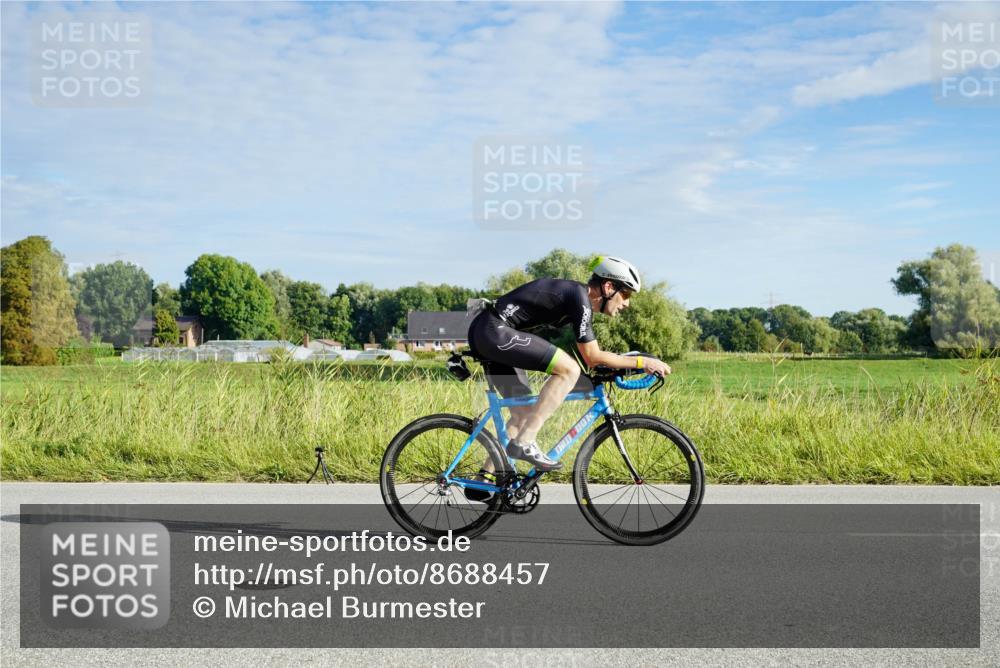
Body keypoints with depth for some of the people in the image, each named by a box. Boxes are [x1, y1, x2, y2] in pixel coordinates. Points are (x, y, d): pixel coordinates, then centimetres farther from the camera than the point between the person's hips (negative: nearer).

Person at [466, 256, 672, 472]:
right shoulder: (580, 298, -13)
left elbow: (590, 358, 24)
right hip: (494, 331, -11)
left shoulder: (576, 295, 17)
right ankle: (524, 443, -16)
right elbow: (593, 358, -13)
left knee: (523, 414, 13)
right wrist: (642, 362, -7)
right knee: (569, 369, -17)